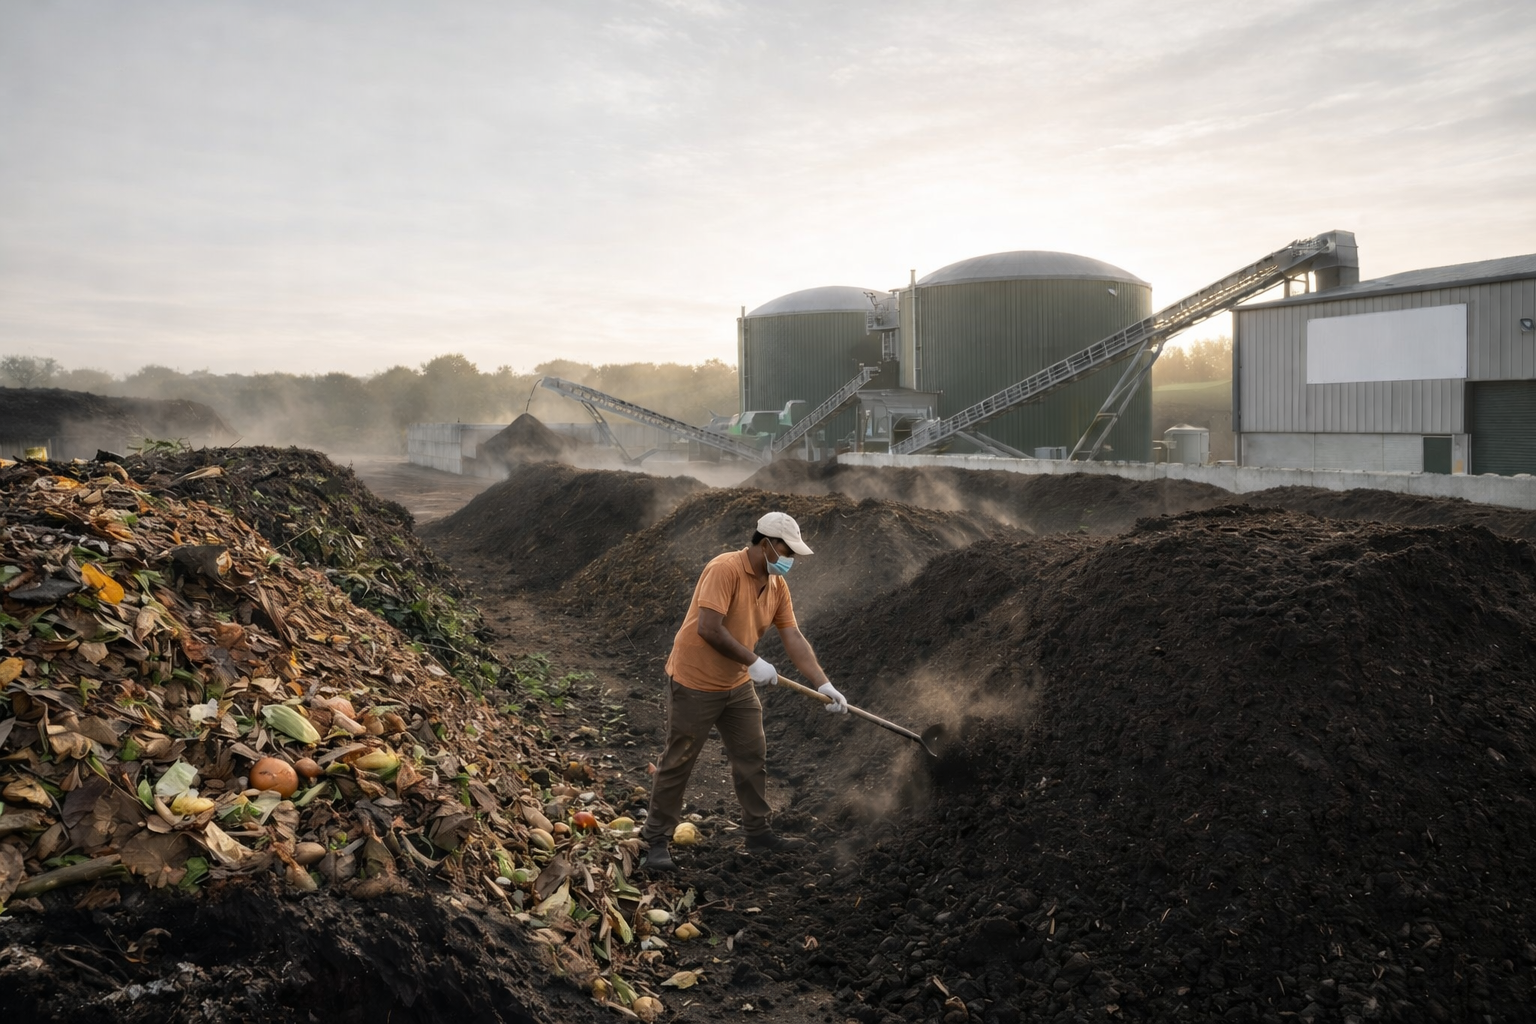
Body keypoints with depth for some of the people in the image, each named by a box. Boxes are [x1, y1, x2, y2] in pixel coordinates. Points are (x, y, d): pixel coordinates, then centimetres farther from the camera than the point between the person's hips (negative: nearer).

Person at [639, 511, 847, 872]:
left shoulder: (777, 585, 2)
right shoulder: (725, 569, -23)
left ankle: (758, 832, 28)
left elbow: (794, 639, -1)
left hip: (738, 685, 8)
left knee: (752, 757, 13)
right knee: (678, 762, 2)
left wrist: (824, 684, -10)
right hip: (696, 682, -8)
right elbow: (709, 629, -30)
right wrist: (754, 662, -22)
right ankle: (655, 841, 16)